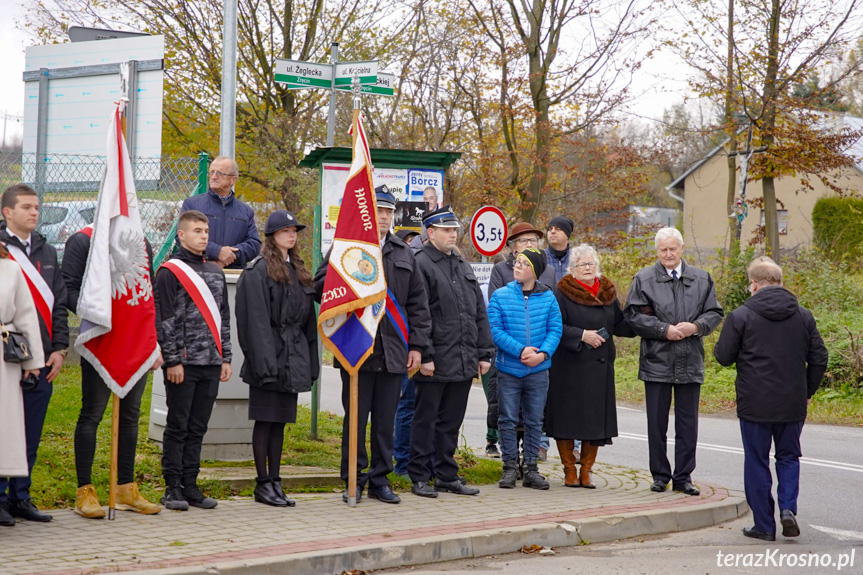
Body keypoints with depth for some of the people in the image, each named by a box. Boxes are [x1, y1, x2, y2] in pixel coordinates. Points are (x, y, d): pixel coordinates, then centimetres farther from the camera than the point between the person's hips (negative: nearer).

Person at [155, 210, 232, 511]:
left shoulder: (215, 272, 16)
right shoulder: (169, 272, -4)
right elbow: (164, 320, -8)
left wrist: (225, 357, 13)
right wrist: (172, 360, -13)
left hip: (211, 363, 6)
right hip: (183, 363, -6)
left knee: (197, 428, 9)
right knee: (177, 427, 0)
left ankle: (190, 486, 15)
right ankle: (172, 488, 6)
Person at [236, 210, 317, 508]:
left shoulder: (299, 270, 17)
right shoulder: (258, 270, -7)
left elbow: (308, 319, 18)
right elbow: (256, 321, -14)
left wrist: (310, 360, 12)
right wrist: (264, 362, -20)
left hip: (292, 358, 7)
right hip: (270, 357, -7)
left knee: (281, 419, 10)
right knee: (265, 419, -2)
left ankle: (275, 481, 15)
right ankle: (263, 484, 4)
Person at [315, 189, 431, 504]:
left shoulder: (404, 254, 15)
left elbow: (418, 303, 15)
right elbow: (321, 287, -1)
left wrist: (416, 345, 8)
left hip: (393, 352, 3)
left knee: (386, 419, 7)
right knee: (355, 418, 2)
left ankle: (380, 479, 16)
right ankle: (354, 480, 12)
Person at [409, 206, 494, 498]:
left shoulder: (463, 266, 16)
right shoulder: (420, 265, -7)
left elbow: (479, 312, 18)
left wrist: (484, 353, 11)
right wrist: (425, 355, -18)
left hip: (464, 362, 7)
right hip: (436, 363, -7)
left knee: (451, 420, 13)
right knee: (425, 419, 2)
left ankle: (447, 475, 21)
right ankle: (419, 477, 9)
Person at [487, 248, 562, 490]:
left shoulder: (548, 298, 1)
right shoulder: (500, 296, -3)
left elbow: (555, 329, 0)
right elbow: (494, 330, -9)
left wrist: (543, 353, -16)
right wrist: (520, 351, -17)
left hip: (538, 370, 1)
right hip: (509, 370, -1)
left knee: (534, 421, 9)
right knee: (508, 420, 4)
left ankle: (531, 468, 18)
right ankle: (510, 467, 13)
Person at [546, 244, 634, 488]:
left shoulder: (608, 293, 12)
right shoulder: (562, 293, -4)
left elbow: (619, 325, 12)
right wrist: (582, 335, -17)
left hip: (600, 367, 4)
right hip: (569, 367, -4)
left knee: (596, 420, 4)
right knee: (568, 418, 0)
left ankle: (586, 470, 15)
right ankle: (569, 470, 13)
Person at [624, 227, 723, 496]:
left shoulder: (702, 279, 8)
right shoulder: (643, 279, 1)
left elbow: (714, 313, 10)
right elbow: (632, 315, -5)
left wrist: (695, 327, -10)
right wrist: (664, 330, -14)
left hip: (690, 363, 2)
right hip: (656, 361, -2)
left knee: (688, 423, 5)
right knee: (657, 422, 5)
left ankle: (683, 477, 13)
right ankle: (660, 475, 15)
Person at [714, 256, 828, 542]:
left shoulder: (740, 316, -9)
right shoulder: (803, 316, 3)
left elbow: (724, 356, -6)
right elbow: (819, 358, 5)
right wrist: (807, 392, 16)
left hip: (755, 405, -3)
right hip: (793, 404, 3)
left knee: (757, 462, 7)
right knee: (788, 456, 18)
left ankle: (764, 526, 10)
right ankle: (788, 507, -3)